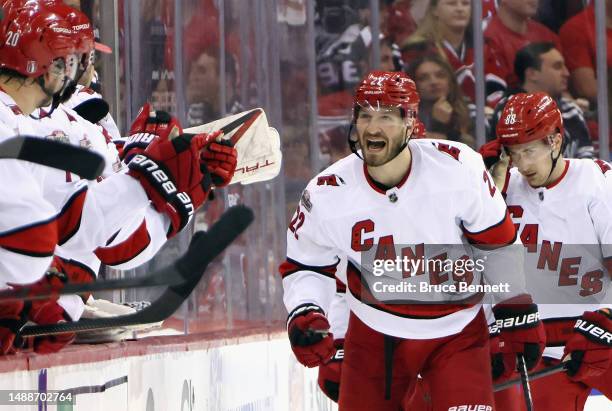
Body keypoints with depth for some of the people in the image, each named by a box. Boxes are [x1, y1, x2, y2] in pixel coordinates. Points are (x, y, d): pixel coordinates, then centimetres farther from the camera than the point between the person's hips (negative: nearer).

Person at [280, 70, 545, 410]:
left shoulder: (457, 166, -18)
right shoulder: (326, 194, -15)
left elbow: (498, 242, -5)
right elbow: (306, 265, 0)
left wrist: (520, 314, 1)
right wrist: (304, 315, -19)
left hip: (457, 333, -1)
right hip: (375, 337, 1)